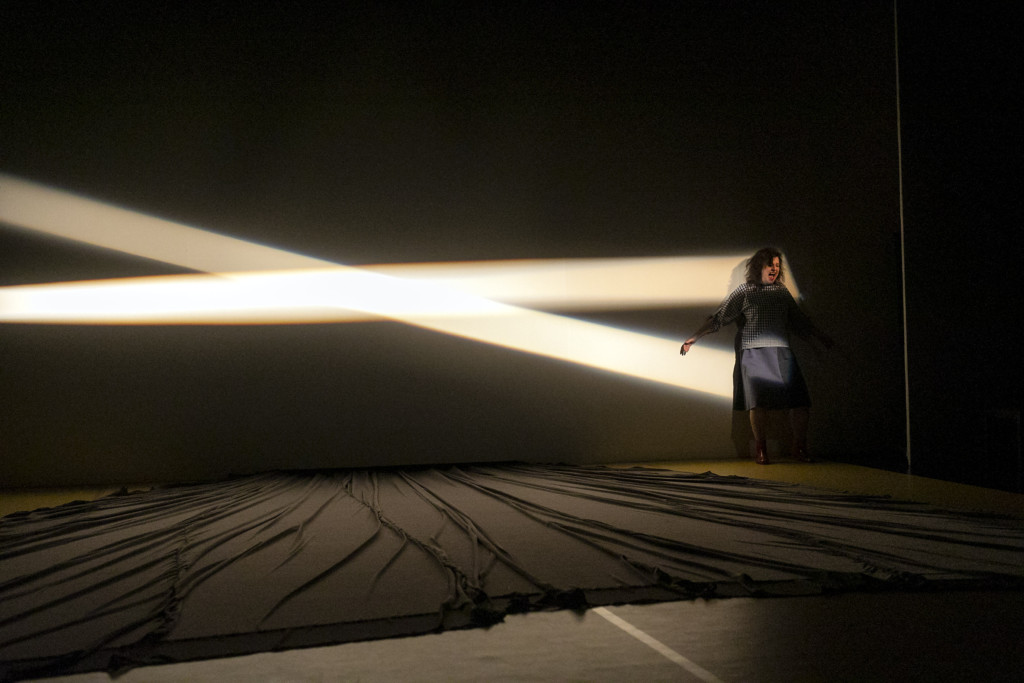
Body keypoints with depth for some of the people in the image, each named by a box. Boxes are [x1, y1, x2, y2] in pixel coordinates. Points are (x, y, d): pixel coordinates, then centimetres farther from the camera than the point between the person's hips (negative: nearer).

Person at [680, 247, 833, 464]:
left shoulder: (782, 292, 18)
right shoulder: (744, 292, 7)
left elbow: (800, 322, 30)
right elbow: (719, 319, 5)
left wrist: (821, 336, 34)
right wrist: (694, 338, -1)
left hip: (781, 352, 4)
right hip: (753, 352, -4)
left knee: (800, 401, -7)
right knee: (758, 401, -16)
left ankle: (799, 447, 8)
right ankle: (761, 450, -1)